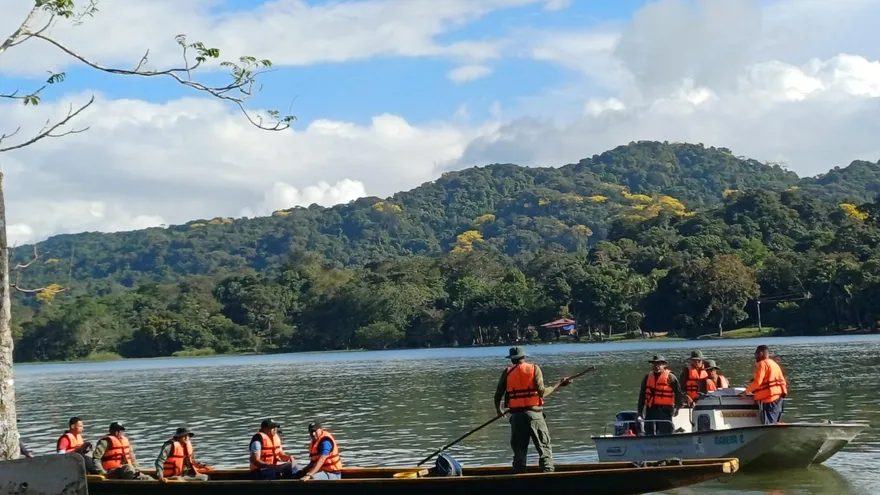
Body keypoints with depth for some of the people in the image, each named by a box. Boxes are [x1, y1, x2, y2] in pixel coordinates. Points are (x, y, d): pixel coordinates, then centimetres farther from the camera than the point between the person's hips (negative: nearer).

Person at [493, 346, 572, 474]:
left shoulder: (507, 372, 6)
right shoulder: (534, 369, 0)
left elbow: (498, 396, 5)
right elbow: (542, 392, -9)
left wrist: (499, 410, 24)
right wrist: (559, 385, 3)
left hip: (516, 416, 2)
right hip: (534, 414, -2)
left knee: (519, 449, 10)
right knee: (544, 448, 1)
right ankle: (548, 471, -11)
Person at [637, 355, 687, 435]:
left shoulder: (670, 377, -1)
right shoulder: (648, 377, 13)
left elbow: (678, 393, -2)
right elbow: (642, 395, 17)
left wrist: (676, 407, -11)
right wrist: (640, 410, 15)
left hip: (664, 411, -5)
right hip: (650, 410, 5)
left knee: (665, 434, -9)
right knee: (649, 434, 8)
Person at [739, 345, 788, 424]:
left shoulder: (762, 364, -7)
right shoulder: (774, 364, 21)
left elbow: (757, 382, -16)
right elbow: (783, 382, 19)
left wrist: (746, 391, -8)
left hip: (769, 400, -10)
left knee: (768, 425, -12)